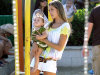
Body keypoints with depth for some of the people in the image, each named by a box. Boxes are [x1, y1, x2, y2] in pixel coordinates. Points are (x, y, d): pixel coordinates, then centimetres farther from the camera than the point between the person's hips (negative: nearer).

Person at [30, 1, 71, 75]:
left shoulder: (65, 26, -4)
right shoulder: (49, 25, 14)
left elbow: (60, 48, -12)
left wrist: (43, 40, -13)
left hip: (50, 61, -5)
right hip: (38, 58, 5)